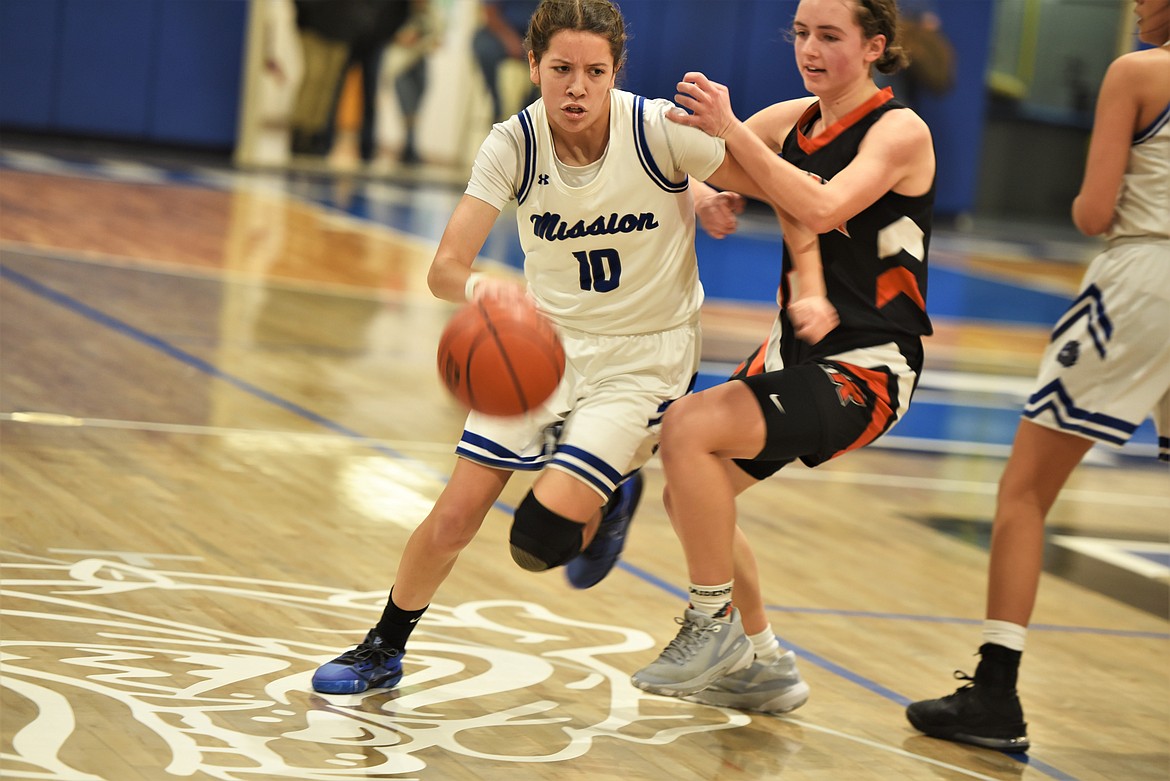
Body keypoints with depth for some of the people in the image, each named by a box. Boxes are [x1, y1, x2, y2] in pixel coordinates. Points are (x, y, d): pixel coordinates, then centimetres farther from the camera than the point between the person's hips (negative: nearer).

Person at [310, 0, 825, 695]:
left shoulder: (663, 130, -21)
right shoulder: (514, 145, -15)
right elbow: (445, 269, -21)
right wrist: (481, 287, -44)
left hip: (645, 357, -3)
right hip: (546, 339, 3)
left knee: (540, 538, -17)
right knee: (455, 517, -4)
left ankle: (609, 505, 20)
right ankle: (383, 651, 22)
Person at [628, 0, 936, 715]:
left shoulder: (901, 132, -14)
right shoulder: (793, 120, 7)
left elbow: (821, 208, -32)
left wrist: (730, 127, -35)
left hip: (866, 370, -9)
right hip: (795, 351, 9)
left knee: (690, 428, -25)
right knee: (691, 494, 10)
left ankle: (714, 625, -10)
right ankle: (765, 665, 27)